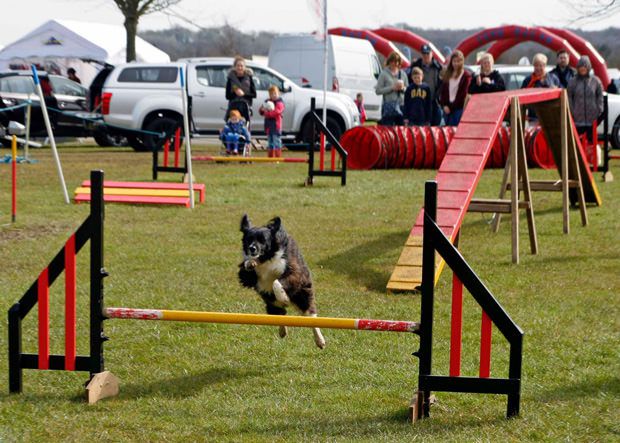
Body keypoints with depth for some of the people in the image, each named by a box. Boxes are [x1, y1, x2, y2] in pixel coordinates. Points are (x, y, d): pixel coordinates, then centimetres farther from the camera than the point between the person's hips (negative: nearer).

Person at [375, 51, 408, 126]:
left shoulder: (403, 74, 12)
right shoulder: (384, 74, 0)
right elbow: (378, 90, -5)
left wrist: (403, 88, -5)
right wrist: (392, 88, -12)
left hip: (401, 105, 4)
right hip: (388, 106, -4)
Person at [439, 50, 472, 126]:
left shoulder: (466, 76, -1)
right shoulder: (446, 75, 14)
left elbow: (463, 94, -6)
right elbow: (442, 91, 11)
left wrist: (451, 107, -9)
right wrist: (444, 105, -3)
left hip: (458, 108, -5)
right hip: (447, 108, 5)